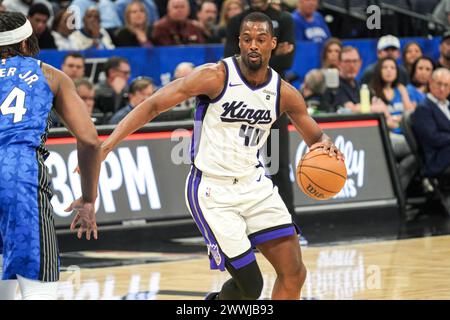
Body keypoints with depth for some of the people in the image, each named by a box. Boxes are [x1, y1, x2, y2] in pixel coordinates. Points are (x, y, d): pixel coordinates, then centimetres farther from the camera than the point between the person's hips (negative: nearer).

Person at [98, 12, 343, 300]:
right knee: (250, 286, -8)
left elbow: (315, 137, 13)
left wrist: (325, 146, -13)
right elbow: (153, 105, -14)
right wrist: (106, 146, -23)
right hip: (213, 191, -5)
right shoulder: (216, 76, -15)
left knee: (294, 273, -3)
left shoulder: (284, 93, 0)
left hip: (254, 184, 5)